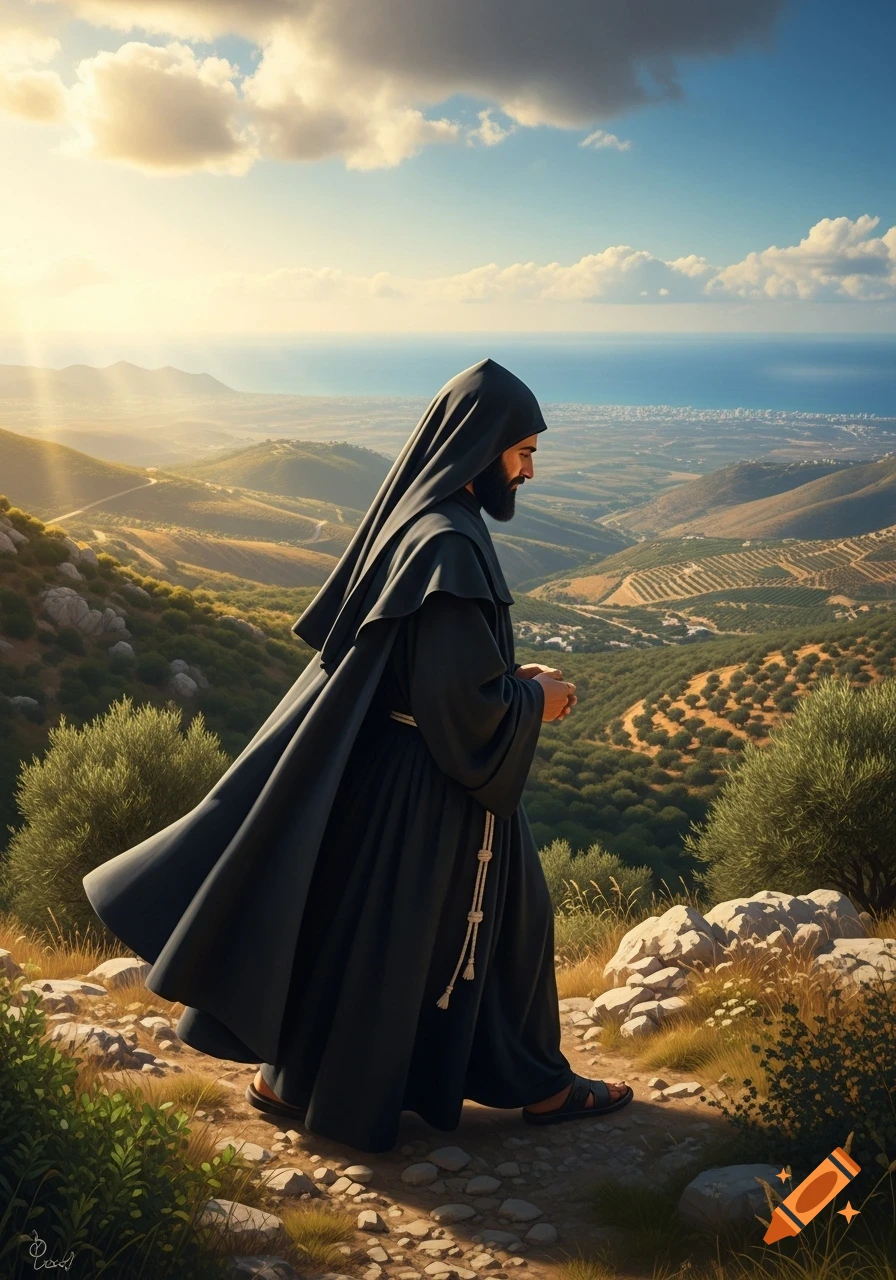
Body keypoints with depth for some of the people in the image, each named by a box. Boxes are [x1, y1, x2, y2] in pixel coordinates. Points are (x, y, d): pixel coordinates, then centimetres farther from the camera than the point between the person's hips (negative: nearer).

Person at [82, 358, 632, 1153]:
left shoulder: (423, 519, 5)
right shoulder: (447, 546, -26)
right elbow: (462, 702, -27)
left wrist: (517, 677, 9)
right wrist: (536, 702, -10)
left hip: (435, 765, 10)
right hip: (427, 783, -10)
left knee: (507, 915, 20)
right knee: (375, 936, 9)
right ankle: (295, 1081, 29)